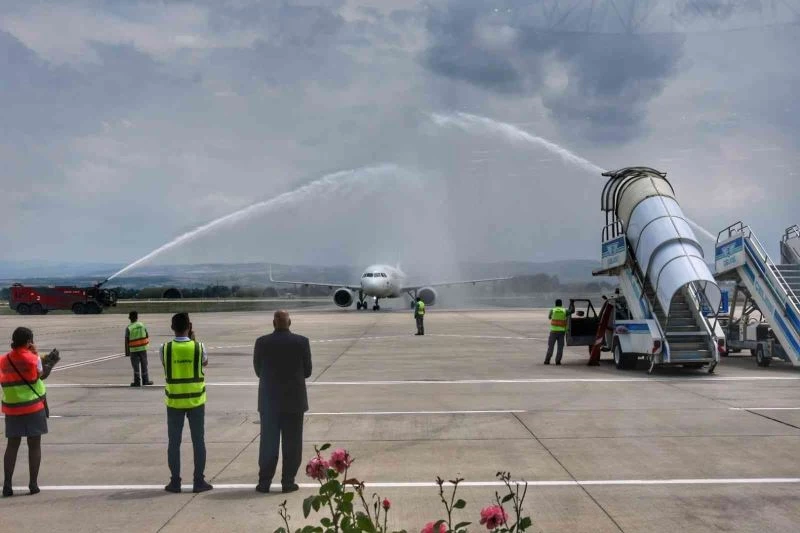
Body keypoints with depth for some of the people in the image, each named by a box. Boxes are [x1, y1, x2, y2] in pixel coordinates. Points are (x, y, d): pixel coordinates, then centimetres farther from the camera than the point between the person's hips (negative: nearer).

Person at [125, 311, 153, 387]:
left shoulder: (128, 328, -9)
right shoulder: (142, 325, -1)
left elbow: (126, 341, -9)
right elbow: (147, 336, 3)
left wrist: (126, 352, -3)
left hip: (133, 350, -2)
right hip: (143, 348, 2)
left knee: (136, 366, 5)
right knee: (144, 365, 13)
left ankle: (137, 382, 7)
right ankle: (145, 380, 18)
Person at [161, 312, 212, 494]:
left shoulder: (165, 349, -9)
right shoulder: (198, 347, -10)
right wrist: (193, 339, 14)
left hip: (174, 401, 1)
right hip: (196, 400, 0)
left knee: (174, 442, 9)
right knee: (198, 441, 8)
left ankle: (175, 482, 12)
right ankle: (199, 481, 10)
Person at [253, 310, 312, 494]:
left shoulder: (262, 342, -6)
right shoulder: (301, 342, -7)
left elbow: (258, 370, 4)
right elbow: (307, 371, -1)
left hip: (269, 401, 1)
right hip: (294, 401, -1)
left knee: (268, 442, 10)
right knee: (292, 443, 7)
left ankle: (264, 482, 13)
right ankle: (288, 482, 9)